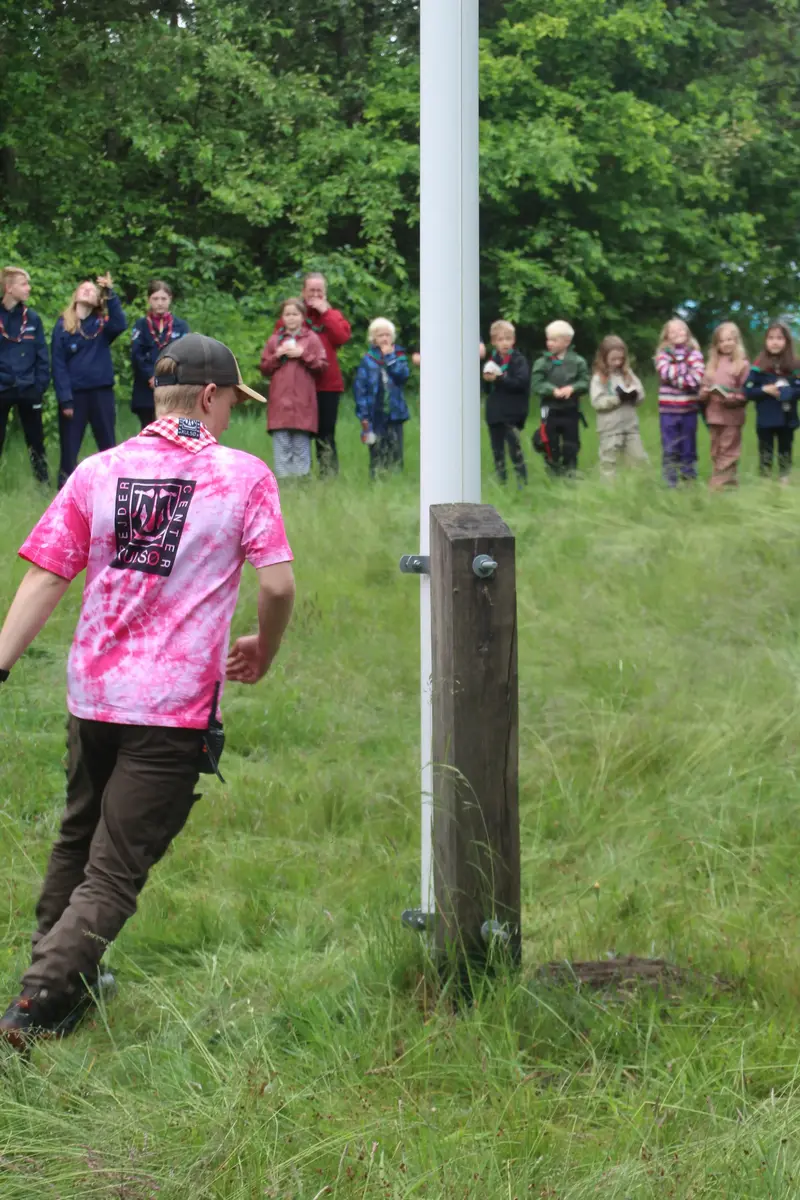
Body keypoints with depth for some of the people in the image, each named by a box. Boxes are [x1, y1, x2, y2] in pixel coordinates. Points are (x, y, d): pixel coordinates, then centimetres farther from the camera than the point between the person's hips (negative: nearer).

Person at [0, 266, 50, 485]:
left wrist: (40, 386, -3)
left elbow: (42, 356, 5)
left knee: (36, 440, 10)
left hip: (28, 390, 2)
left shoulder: (32, 319, 3)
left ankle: (44, 483, 19)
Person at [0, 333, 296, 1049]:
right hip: (179, 707, -4)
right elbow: (278, 585, -7)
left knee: (76, 842, 23)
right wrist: (262, 653, 12)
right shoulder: (245, 477, -4)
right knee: (115, 872, 0)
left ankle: (58, 976, 36)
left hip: (92, 694, 4)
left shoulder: (98, 472, 4)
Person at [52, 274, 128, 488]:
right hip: (74, 393, -2)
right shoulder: (63, 325, 2)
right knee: (69, 448, 2)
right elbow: (58, 364, -3)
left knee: (108, 447, 7)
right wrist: (65, 399, -12)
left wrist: (110, 293, -21)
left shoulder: (103, 324, 7)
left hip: (102, 392, 2)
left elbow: (120, 325, -17)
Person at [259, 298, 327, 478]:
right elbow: (264, 369, 13)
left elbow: (322, 366, 3)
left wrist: (303, 354, -8)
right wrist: (277, 356, -4)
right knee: (281, 445, -2)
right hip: (279, 402, 2)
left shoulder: (311, 338, 6)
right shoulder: (275, 340, 12)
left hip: (302, 402, -2)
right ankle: (282, 478, -2)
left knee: (301, 446, -2)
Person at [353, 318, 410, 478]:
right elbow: (359, 387, -3)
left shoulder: (399, 355, 6)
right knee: (377, 453, 1)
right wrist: (363, 415, -8)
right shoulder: (368, 360, -1)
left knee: (395, 452, 3)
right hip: (376, 415, -2)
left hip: (395, 413, 2)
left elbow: (402, 375, -13)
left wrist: (389, 357, -12)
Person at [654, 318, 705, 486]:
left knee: (688, 448, 8)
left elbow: (698, 375, -10)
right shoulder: (663, 354, 2)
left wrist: (676, 377, -12)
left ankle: (689, 481, 15)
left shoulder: (694, 353, 5)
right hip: (668, 409, -1)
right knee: (669, 450, 2)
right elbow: (666, 373, -15)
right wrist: (686, 377, -7)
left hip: (689, 408, 1)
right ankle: (670, 483, 8)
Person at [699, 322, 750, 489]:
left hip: (732, 415, -5)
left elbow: (746, 392, -8)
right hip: (714, 414, 5)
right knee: (716, 452, 12)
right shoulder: (713, 363, 12)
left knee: (728, 452, 0)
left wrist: (733, 399, -23)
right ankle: (716, 484, 18)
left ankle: (724, 484, 2)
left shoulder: (742, 363, -5)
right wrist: (704, 393, -8)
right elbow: (704, 385, 14)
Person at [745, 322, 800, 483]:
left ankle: (785, 481, 21)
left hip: (787, 419, 1)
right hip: (765, 420, -1)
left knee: (785, 451, 12)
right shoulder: (759, 366, -4)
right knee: (765, 451, 8)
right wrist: (765, 389, -18)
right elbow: (748, 391, -5)